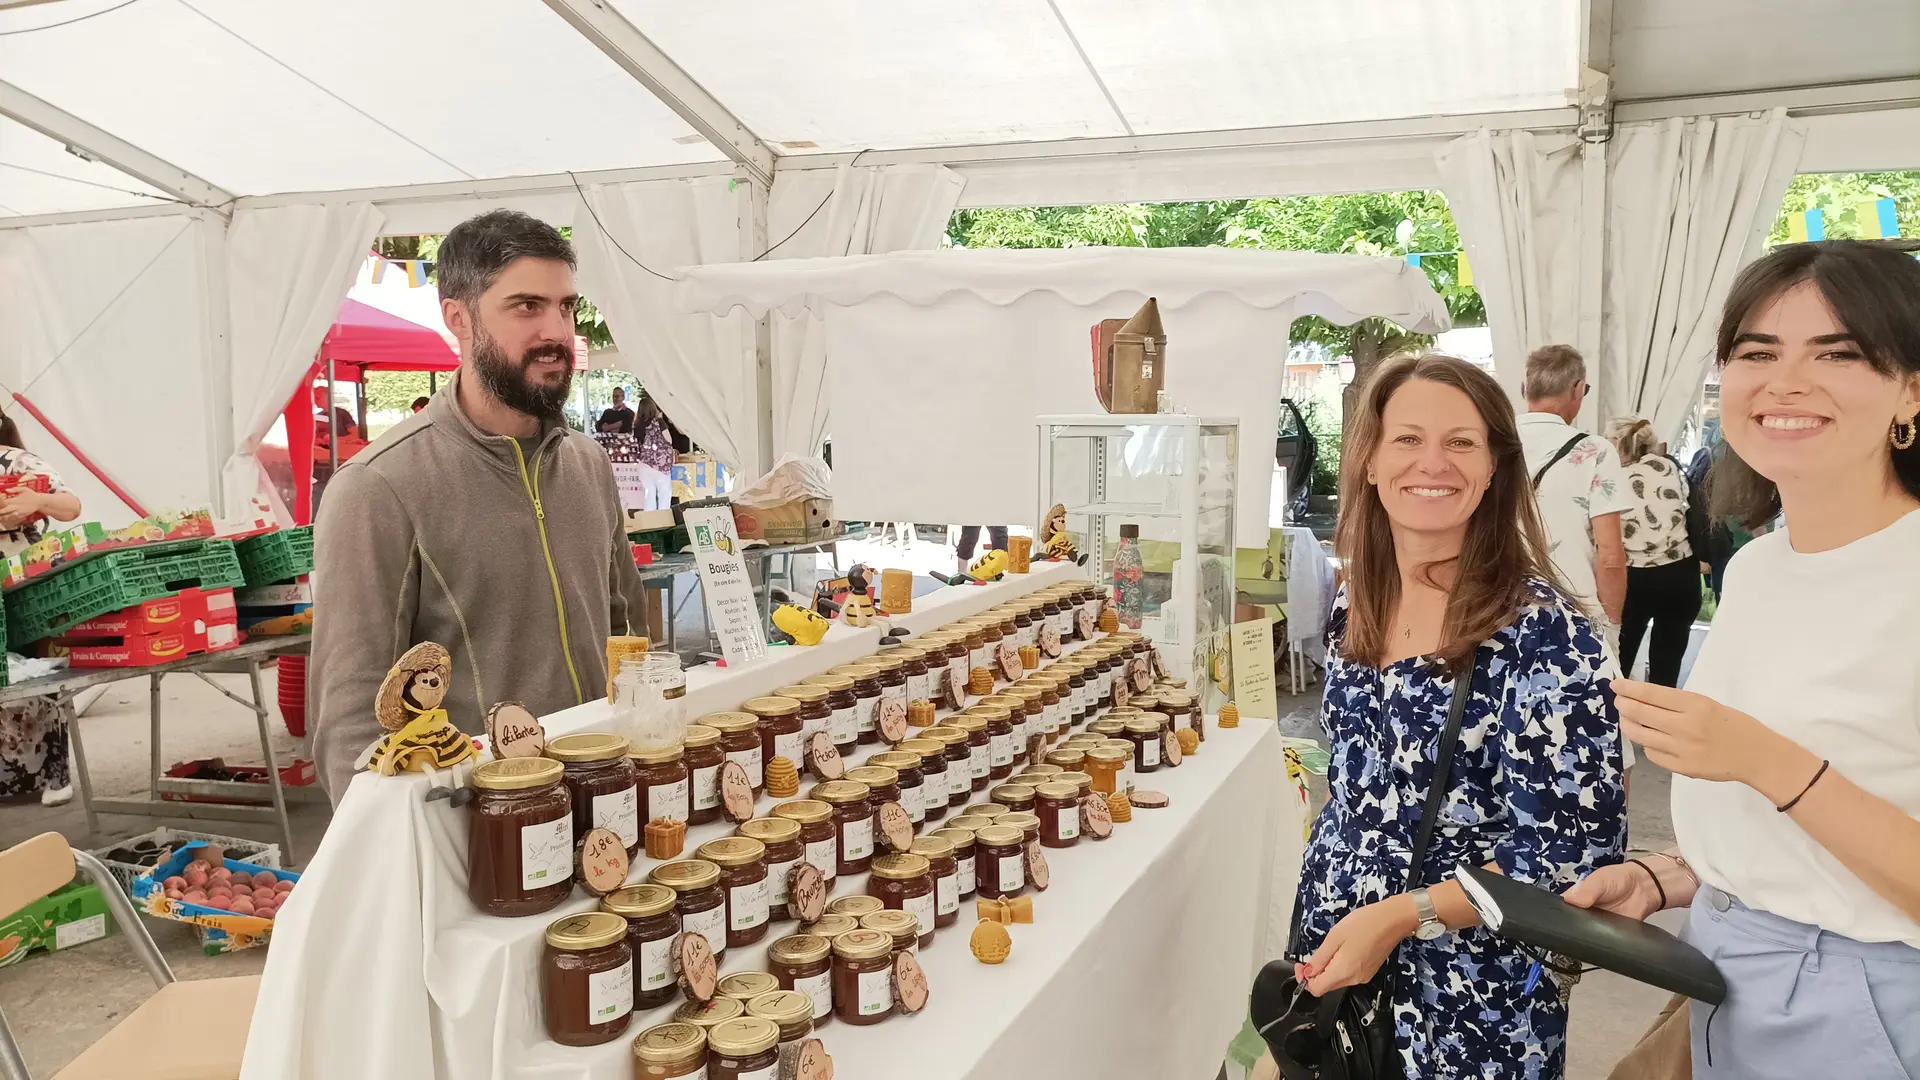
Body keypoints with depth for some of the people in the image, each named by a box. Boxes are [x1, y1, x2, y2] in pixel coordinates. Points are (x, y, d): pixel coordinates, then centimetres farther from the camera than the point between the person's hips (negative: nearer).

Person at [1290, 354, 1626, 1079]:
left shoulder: (1540, 628, -18)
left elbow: (1579, 845, -19)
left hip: (1468, 1001, -5)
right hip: (1330, 962, 6)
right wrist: (1315, 923, 13)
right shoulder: (1354, 607, 0)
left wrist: (1399, 914, -24)